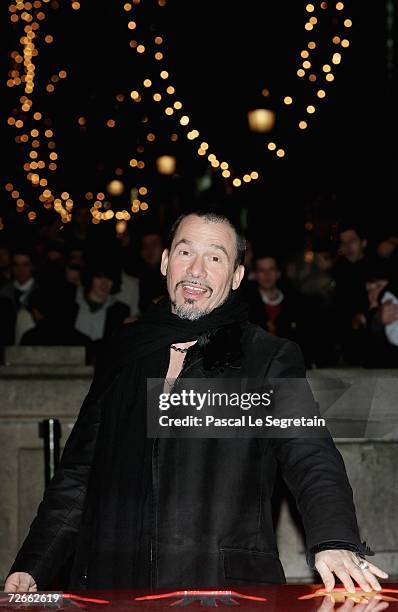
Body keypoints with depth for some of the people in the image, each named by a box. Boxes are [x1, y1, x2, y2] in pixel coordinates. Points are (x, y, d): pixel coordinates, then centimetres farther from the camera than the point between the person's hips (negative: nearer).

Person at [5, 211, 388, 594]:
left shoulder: (270, 359, 6)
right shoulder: (124, 354, 16)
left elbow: (312, 460, -7)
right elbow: (77, 473, 18)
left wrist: (335, 542, -27)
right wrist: (31, 569, 9)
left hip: (226, 590, -3)